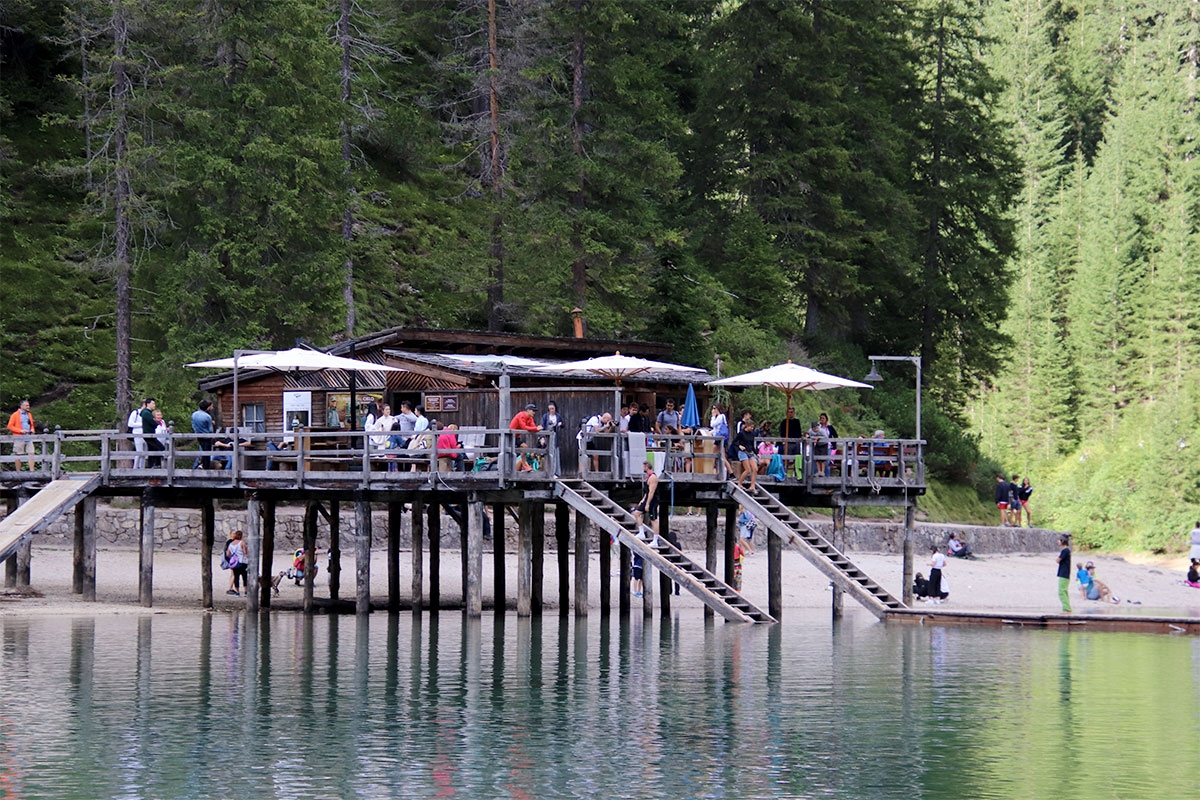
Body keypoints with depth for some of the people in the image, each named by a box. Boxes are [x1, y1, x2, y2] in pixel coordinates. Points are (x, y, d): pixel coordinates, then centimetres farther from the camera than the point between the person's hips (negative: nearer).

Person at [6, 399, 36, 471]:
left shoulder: (29, 414, 15)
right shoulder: (15, 415, -2)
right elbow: (10, 426, -5)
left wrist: (32, 430, 3)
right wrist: (21, 430, -14)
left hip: (29, 438, 5)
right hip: (19, 438, -5)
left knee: (31, 453, -7)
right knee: (18, 455, 0)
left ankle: (32, 471, -7)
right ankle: (18, 472, 6)